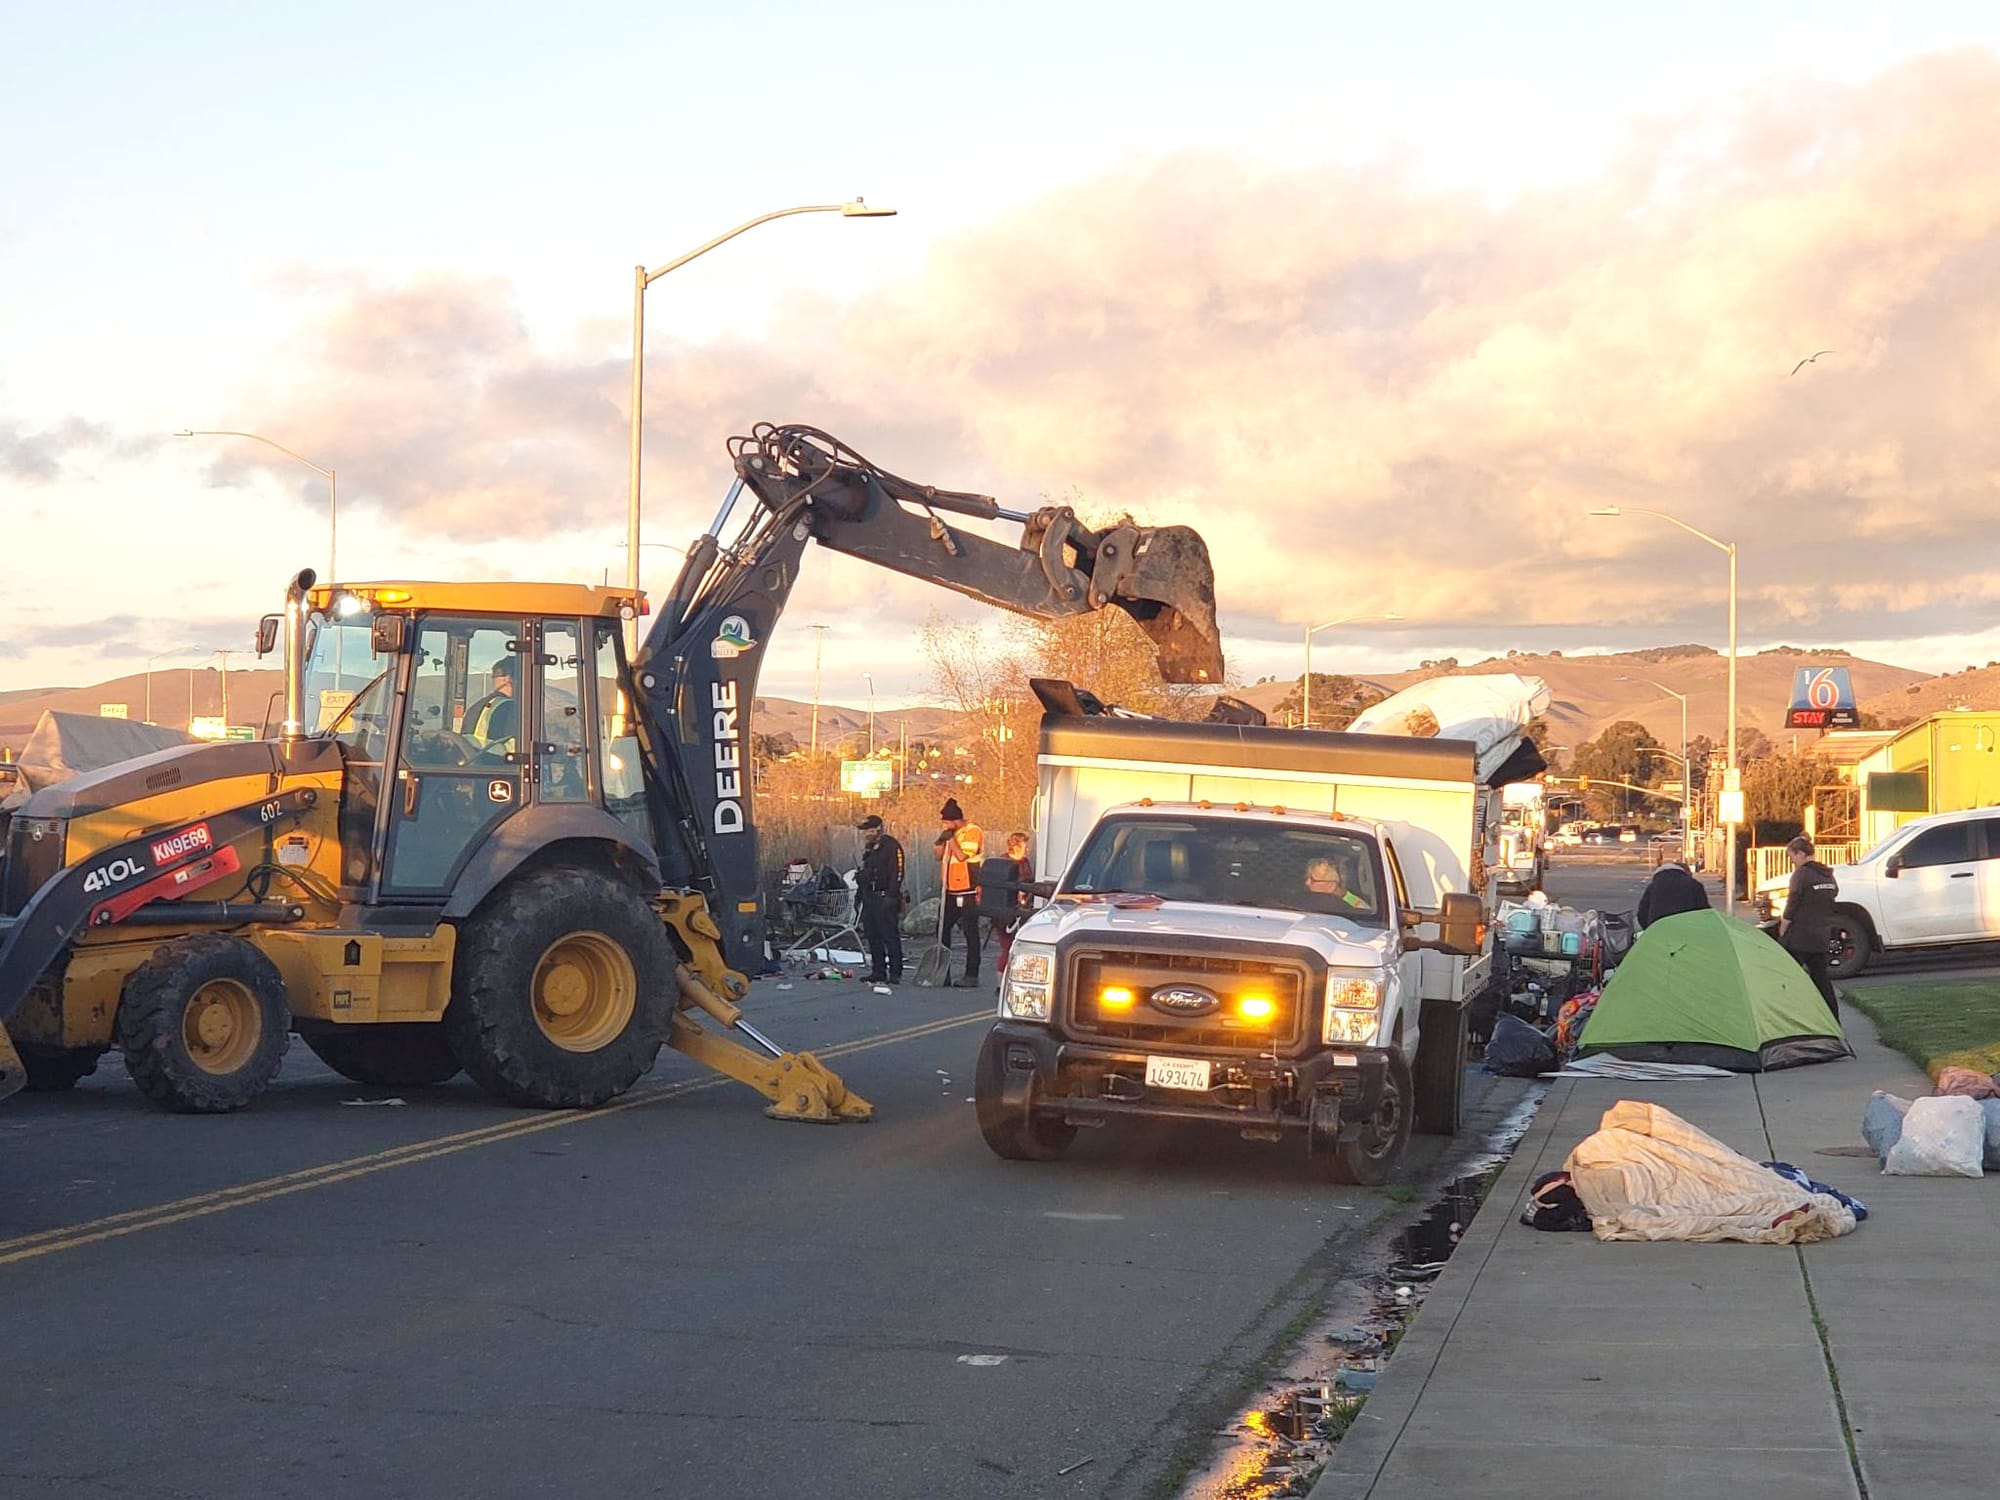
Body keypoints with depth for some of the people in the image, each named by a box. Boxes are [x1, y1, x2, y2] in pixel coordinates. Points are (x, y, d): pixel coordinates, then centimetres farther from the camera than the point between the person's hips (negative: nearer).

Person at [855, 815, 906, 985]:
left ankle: (895, 973, -7)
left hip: (884, 897, -9)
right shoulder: (869, 848, 18)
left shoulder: (891, 846, -10)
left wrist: (891, 896, -21)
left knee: (890, 936, -8)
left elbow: (897, 872, -16)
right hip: (869, 898, 9)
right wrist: (859, 892, 20)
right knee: (873, 936, 9)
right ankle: (878, 971, 14)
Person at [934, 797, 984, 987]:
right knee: (943, 929, 11)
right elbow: (939, 856, 16)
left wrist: (951, 838, -15)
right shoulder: (951, 833, 14)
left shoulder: (973, 832, -11)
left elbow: (962, 856, -21)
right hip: (951, 891, 9)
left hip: (968, 891, -9)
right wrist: (942, 840, 0)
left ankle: (972, 974, -1)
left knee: (971, 933, -3)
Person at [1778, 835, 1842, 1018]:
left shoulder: (1801, 874, -12)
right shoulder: (1828, 875, 12)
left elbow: (1792, 907, -13)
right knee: (1821, 977, 13)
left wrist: (1782, 932, -4)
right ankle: (1834, 1022, 13)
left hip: (1799, 937, -8)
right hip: (1821, 937, 8)